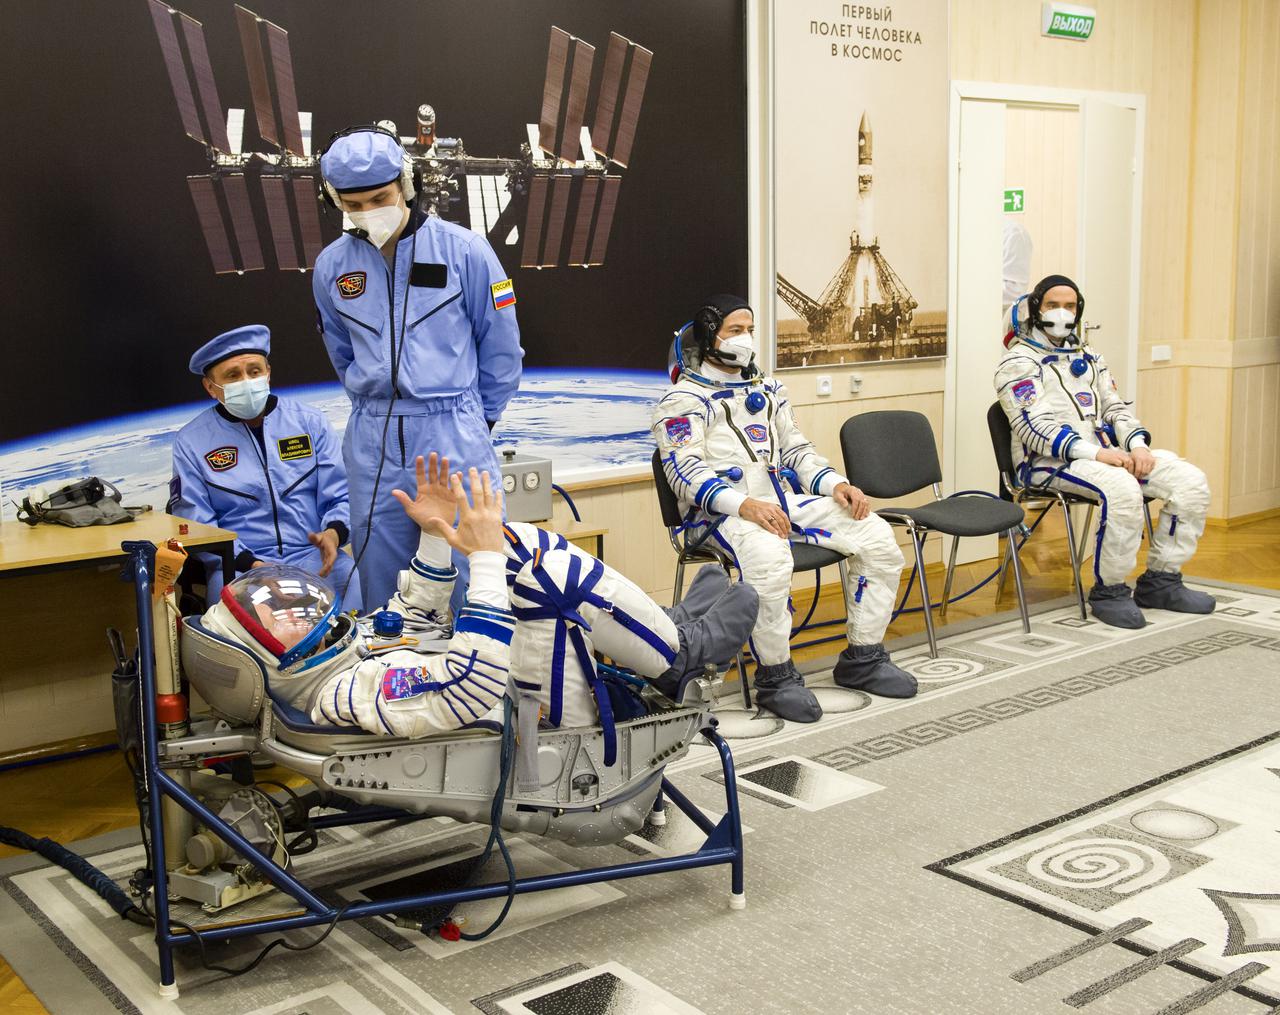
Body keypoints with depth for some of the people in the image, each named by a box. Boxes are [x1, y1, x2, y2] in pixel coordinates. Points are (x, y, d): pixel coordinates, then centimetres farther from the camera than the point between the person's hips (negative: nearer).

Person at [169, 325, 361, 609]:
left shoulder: (310, 422, 11)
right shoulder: (192, 441, 7)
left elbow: (339, 497, 9)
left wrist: (333, 533, -15)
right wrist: (249, 564, -15)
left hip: (312, 554, 1)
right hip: (237, 564, -1)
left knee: (353, 580, -31)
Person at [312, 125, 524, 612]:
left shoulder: (464, 250, -7)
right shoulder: (331, 266, 4)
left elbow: (501, 345, 2)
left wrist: (477, 417, 8)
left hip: (455, 440, -3)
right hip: (373, 446, 4)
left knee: (469, 586, 0)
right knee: (380, 587, 11)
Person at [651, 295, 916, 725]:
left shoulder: (766, 389, 23)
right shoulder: (684, 399, 0)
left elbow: (795, 449, 23)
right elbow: (685, 470, -13)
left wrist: (835, 484, 3)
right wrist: (744, 504, -29)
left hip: (782, 500, 7)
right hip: (722, 511, -7)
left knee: (878, 536, -7)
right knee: (768, 557, -40)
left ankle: (862, 659, 3)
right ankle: (775, 677, -21)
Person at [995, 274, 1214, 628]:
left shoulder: (1088, 357, 22)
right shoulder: (1019, 362, -3)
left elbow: (1116, 408, 19)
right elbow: (1033, 426, -14)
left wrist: (1138, 445, -3)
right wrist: (1093, 453, -24)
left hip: (1105, 450, 8)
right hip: (1049, 460, -8)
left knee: (1191, 481, -8)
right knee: (1122, 489, -36)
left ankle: (1160, 582, 0)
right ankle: (1108, 591, -19)